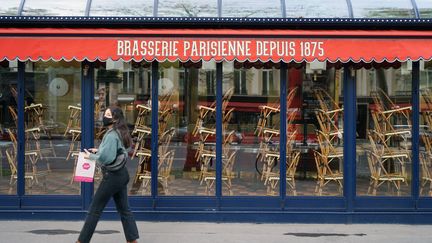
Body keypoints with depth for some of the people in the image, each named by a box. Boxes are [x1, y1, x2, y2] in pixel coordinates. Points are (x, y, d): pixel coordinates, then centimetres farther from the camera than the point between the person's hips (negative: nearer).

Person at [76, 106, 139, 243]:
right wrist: (98, 151, 10)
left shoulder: (111, 135, -19)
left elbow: (106, 158, -24)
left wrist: (91, 156, -9)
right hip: (121, 174, 10)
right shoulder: (119, 133, 10)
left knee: (94, 210, 0)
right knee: (124, 210, 13)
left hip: (112, 176, -10)